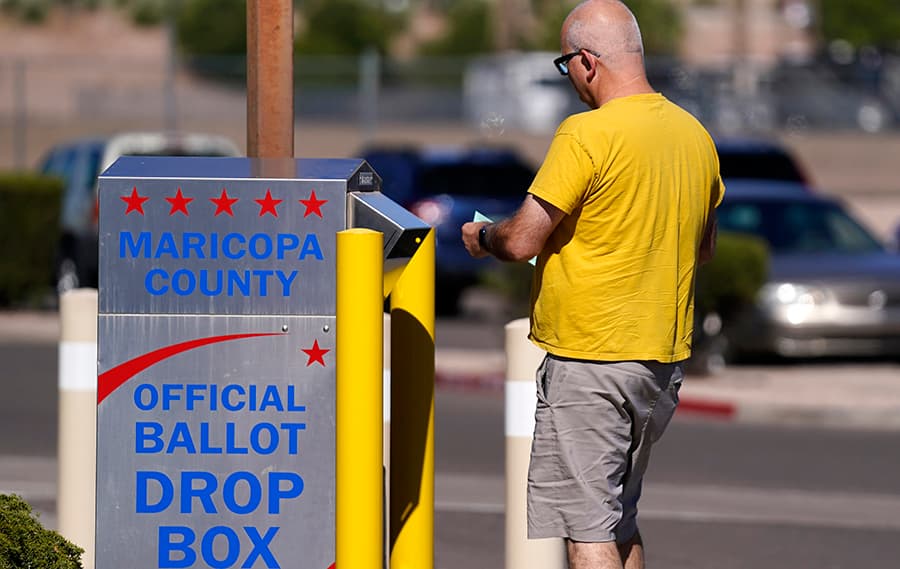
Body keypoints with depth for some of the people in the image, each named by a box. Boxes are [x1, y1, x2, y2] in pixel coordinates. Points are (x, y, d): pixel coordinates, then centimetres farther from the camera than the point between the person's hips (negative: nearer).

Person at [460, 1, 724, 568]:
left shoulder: (586, 135, -17)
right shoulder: (695, 134, 7)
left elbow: (521, 241, -16)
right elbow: (704, 246, 19)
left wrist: (482, 235, 5)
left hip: (590, 358, -8)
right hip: (667, 354, 8)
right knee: (621, 518, 19)